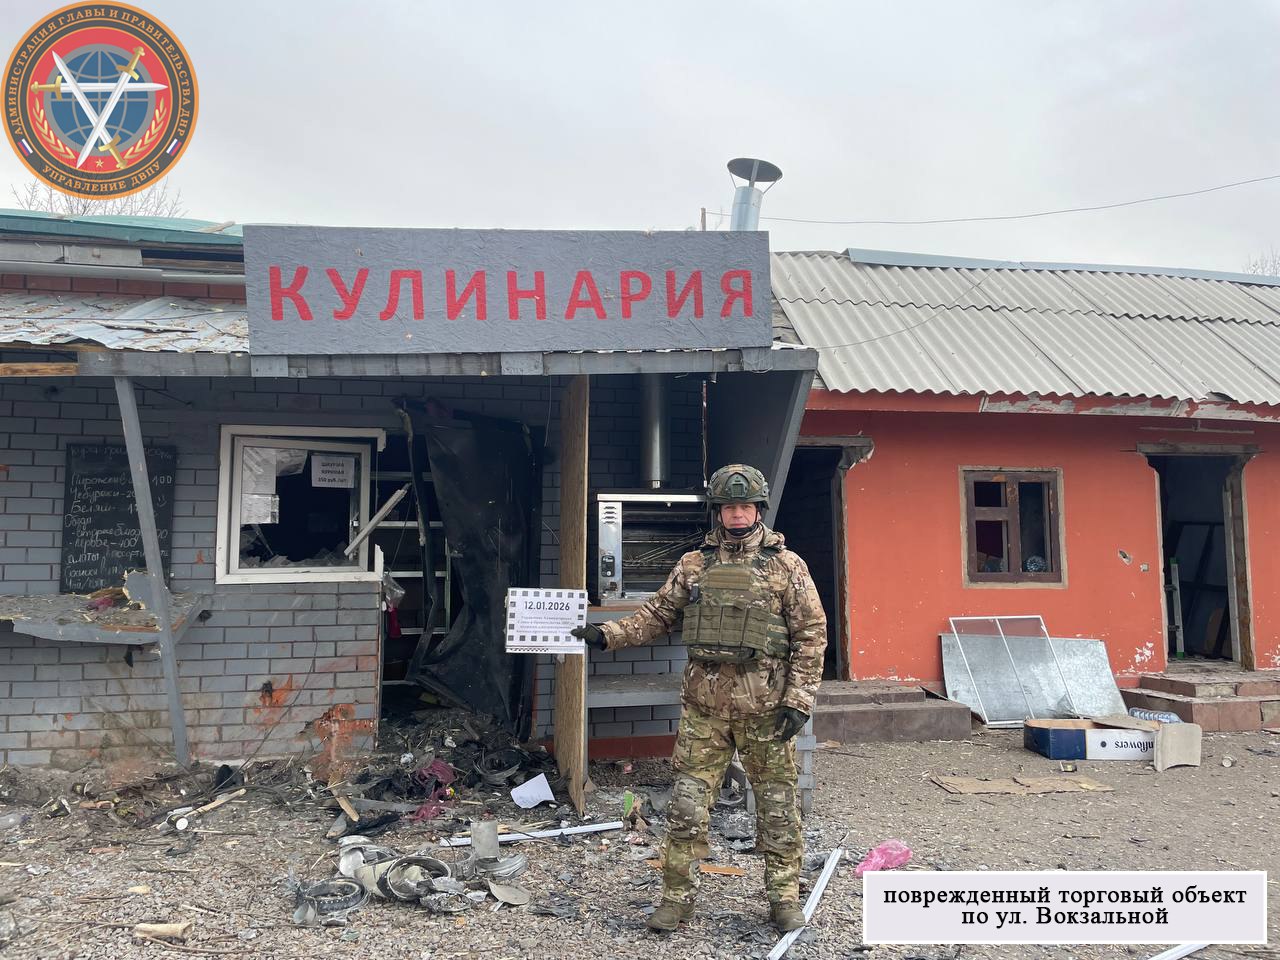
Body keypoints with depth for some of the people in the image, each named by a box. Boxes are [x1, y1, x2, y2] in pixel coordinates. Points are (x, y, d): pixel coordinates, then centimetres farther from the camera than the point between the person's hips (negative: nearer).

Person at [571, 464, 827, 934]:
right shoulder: (693, 565, 6)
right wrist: (606, 634, 0)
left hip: (765, 706, -2)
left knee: (777, 806, 9)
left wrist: (798, 700, -9)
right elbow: (658, 614, 12)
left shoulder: (786, 565, -1)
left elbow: (811, 635, -2)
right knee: (686, 805, 5)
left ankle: (784, 897, 26)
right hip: (703, 705, 2)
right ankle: (677, 897, 18)